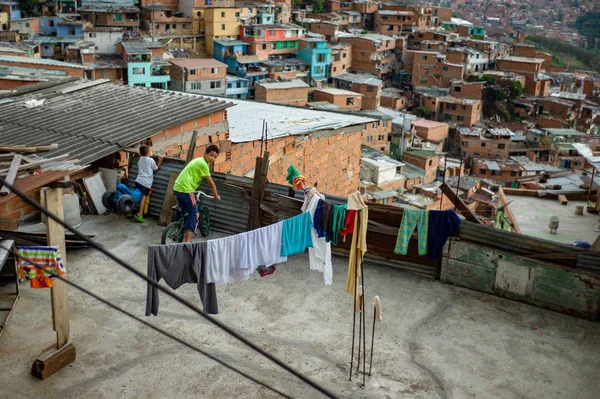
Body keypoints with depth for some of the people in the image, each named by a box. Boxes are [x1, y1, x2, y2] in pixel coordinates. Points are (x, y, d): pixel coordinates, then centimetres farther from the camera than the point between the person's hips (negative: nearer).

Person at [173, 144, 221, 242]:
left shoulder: (198, 160, 18)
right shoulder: (203, 164, -11)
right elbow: (211, 183, -6)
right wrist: (216, 196, 6)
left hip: (177, 187, 10)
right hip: (186, 190, -10)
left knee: (184, 213, 24)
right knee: (194, 215, -2)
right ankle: (187, 241, -5)